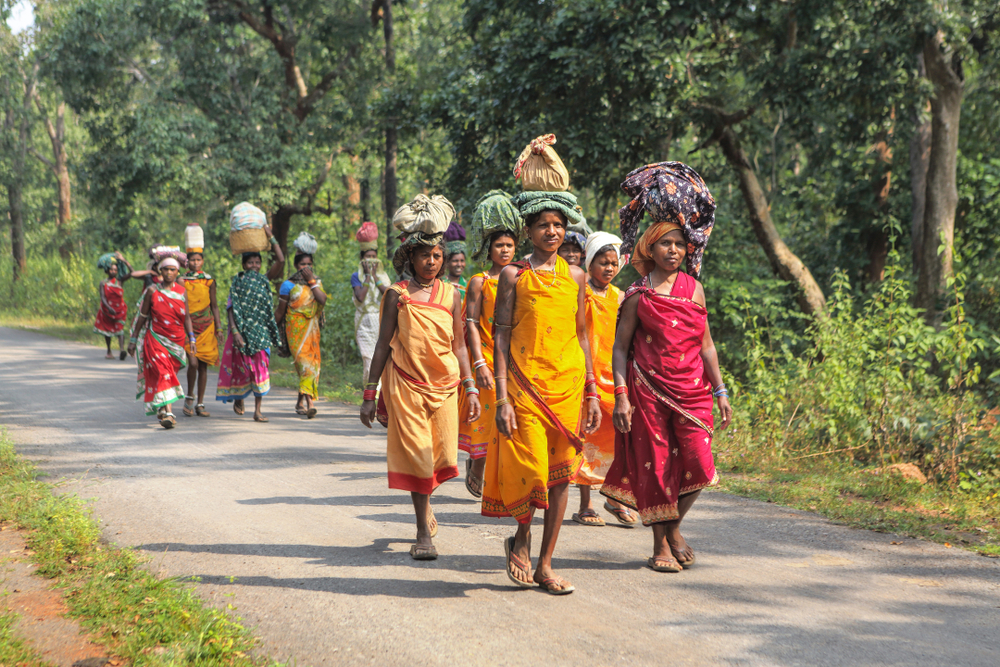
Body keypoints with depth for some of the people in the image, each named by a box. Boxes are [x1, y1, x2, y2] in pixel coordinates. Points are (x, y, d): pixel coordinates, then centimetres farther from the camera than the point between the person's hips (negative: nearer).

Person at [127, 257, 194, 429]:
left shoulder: (181, 291, 6)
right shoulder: (152, 291, -2)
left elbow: (186, 317, 7)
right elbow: (142, 317, 3)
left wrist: (191, 339, -2)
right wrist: (133, 340, 4)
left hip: (176, 341, 4)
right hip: (156, 339, -4)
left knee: (169, 373, 11)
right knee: (162, 373, -18)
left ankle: (160, 408, 30)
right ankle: (167, 413, -26)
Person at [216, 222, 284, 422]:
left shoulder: (265, 280, 6)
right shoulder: (237, 282, 1)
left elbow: (281, 260, -6)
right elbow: (230, 308, -5)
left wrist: (270, 237, -7)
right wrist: (235, 331, -16)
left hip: (261, 330, 1)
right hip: (242, 330, -1)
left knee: (260, 366, -5)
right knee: (241, 366, 5)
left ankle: (257, 410, -4)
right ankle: (238, 398, 34)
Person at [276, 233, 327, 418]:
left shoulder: (316, 282, 11)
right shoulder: (289, 285, -2)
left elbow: (323, 300, -8)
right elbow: (280, 311, 4)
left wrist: (311, 281, -10)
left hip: (312, 330, 5)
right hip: (295, 330, -5)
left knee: (313, 362, 4)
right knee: (305, 363, -17)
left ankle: (301, 402, 16)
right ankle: (309, 402, -24)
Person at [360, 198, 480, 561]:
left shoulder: (451, 295, 8)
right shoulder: (397, 295, 2)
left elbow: (459, 346, 11)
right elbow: (383, 346, 4)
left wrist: (471, 389, 5)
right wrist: (370, 395, 1)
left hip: (444, 384, 2)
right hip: (405, 382, -2)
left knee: (442, 455, 2)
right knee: (416, 453, -6)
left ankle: (424, 499, 34)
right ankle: (424, 533, 1)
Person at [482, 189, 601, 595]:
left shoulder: (575, 276, 10)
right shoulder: (514, 275, 0)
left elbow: (582, 337, 14)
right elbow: (500, 337, -3)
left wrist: (591, 394, 9)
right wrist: (502, 398, -10)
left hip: (567, 385, 3)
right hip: (525, 383, -3)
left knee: (560, 475, 4)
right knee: (530, 470, -9)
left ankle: (545, 565, 13)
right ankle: (522, 537, 21)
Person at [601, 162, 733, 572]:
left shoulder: (693, 288, 9)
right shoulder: (637, 296, 0)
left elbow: (705, 343, 12)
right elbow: (620, 348, 0)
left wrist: (720, 391, 9)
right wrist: (621, 396, -9)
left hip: (691, 390, 3)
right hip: (648, 389, -2)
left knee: (697, 464, -6)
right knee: (654, 465, 1)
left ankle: (674, 527, 19)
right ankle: (661, 545, 15)